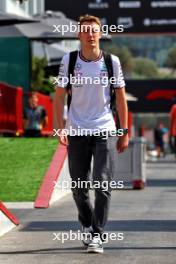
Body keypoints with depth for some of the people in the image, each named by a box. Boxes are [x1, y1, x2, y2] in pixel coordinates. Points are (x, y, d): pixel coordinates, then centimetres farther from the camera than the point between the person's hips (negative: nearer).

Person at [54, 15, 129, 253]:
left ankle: (97, 235, -1)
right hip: (76, 132, 1)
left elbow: (121, 98, 7)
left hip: (104, 130, -1)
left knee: (102, 185, -9)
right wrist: (60, 127, -5)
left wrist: (125, 132, 4)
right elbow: (60, 95, 5)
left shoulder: (112, 61, 1)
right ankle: (87, 225, 28)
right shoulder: (68, 61, 1)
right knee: (78, 187, 5)